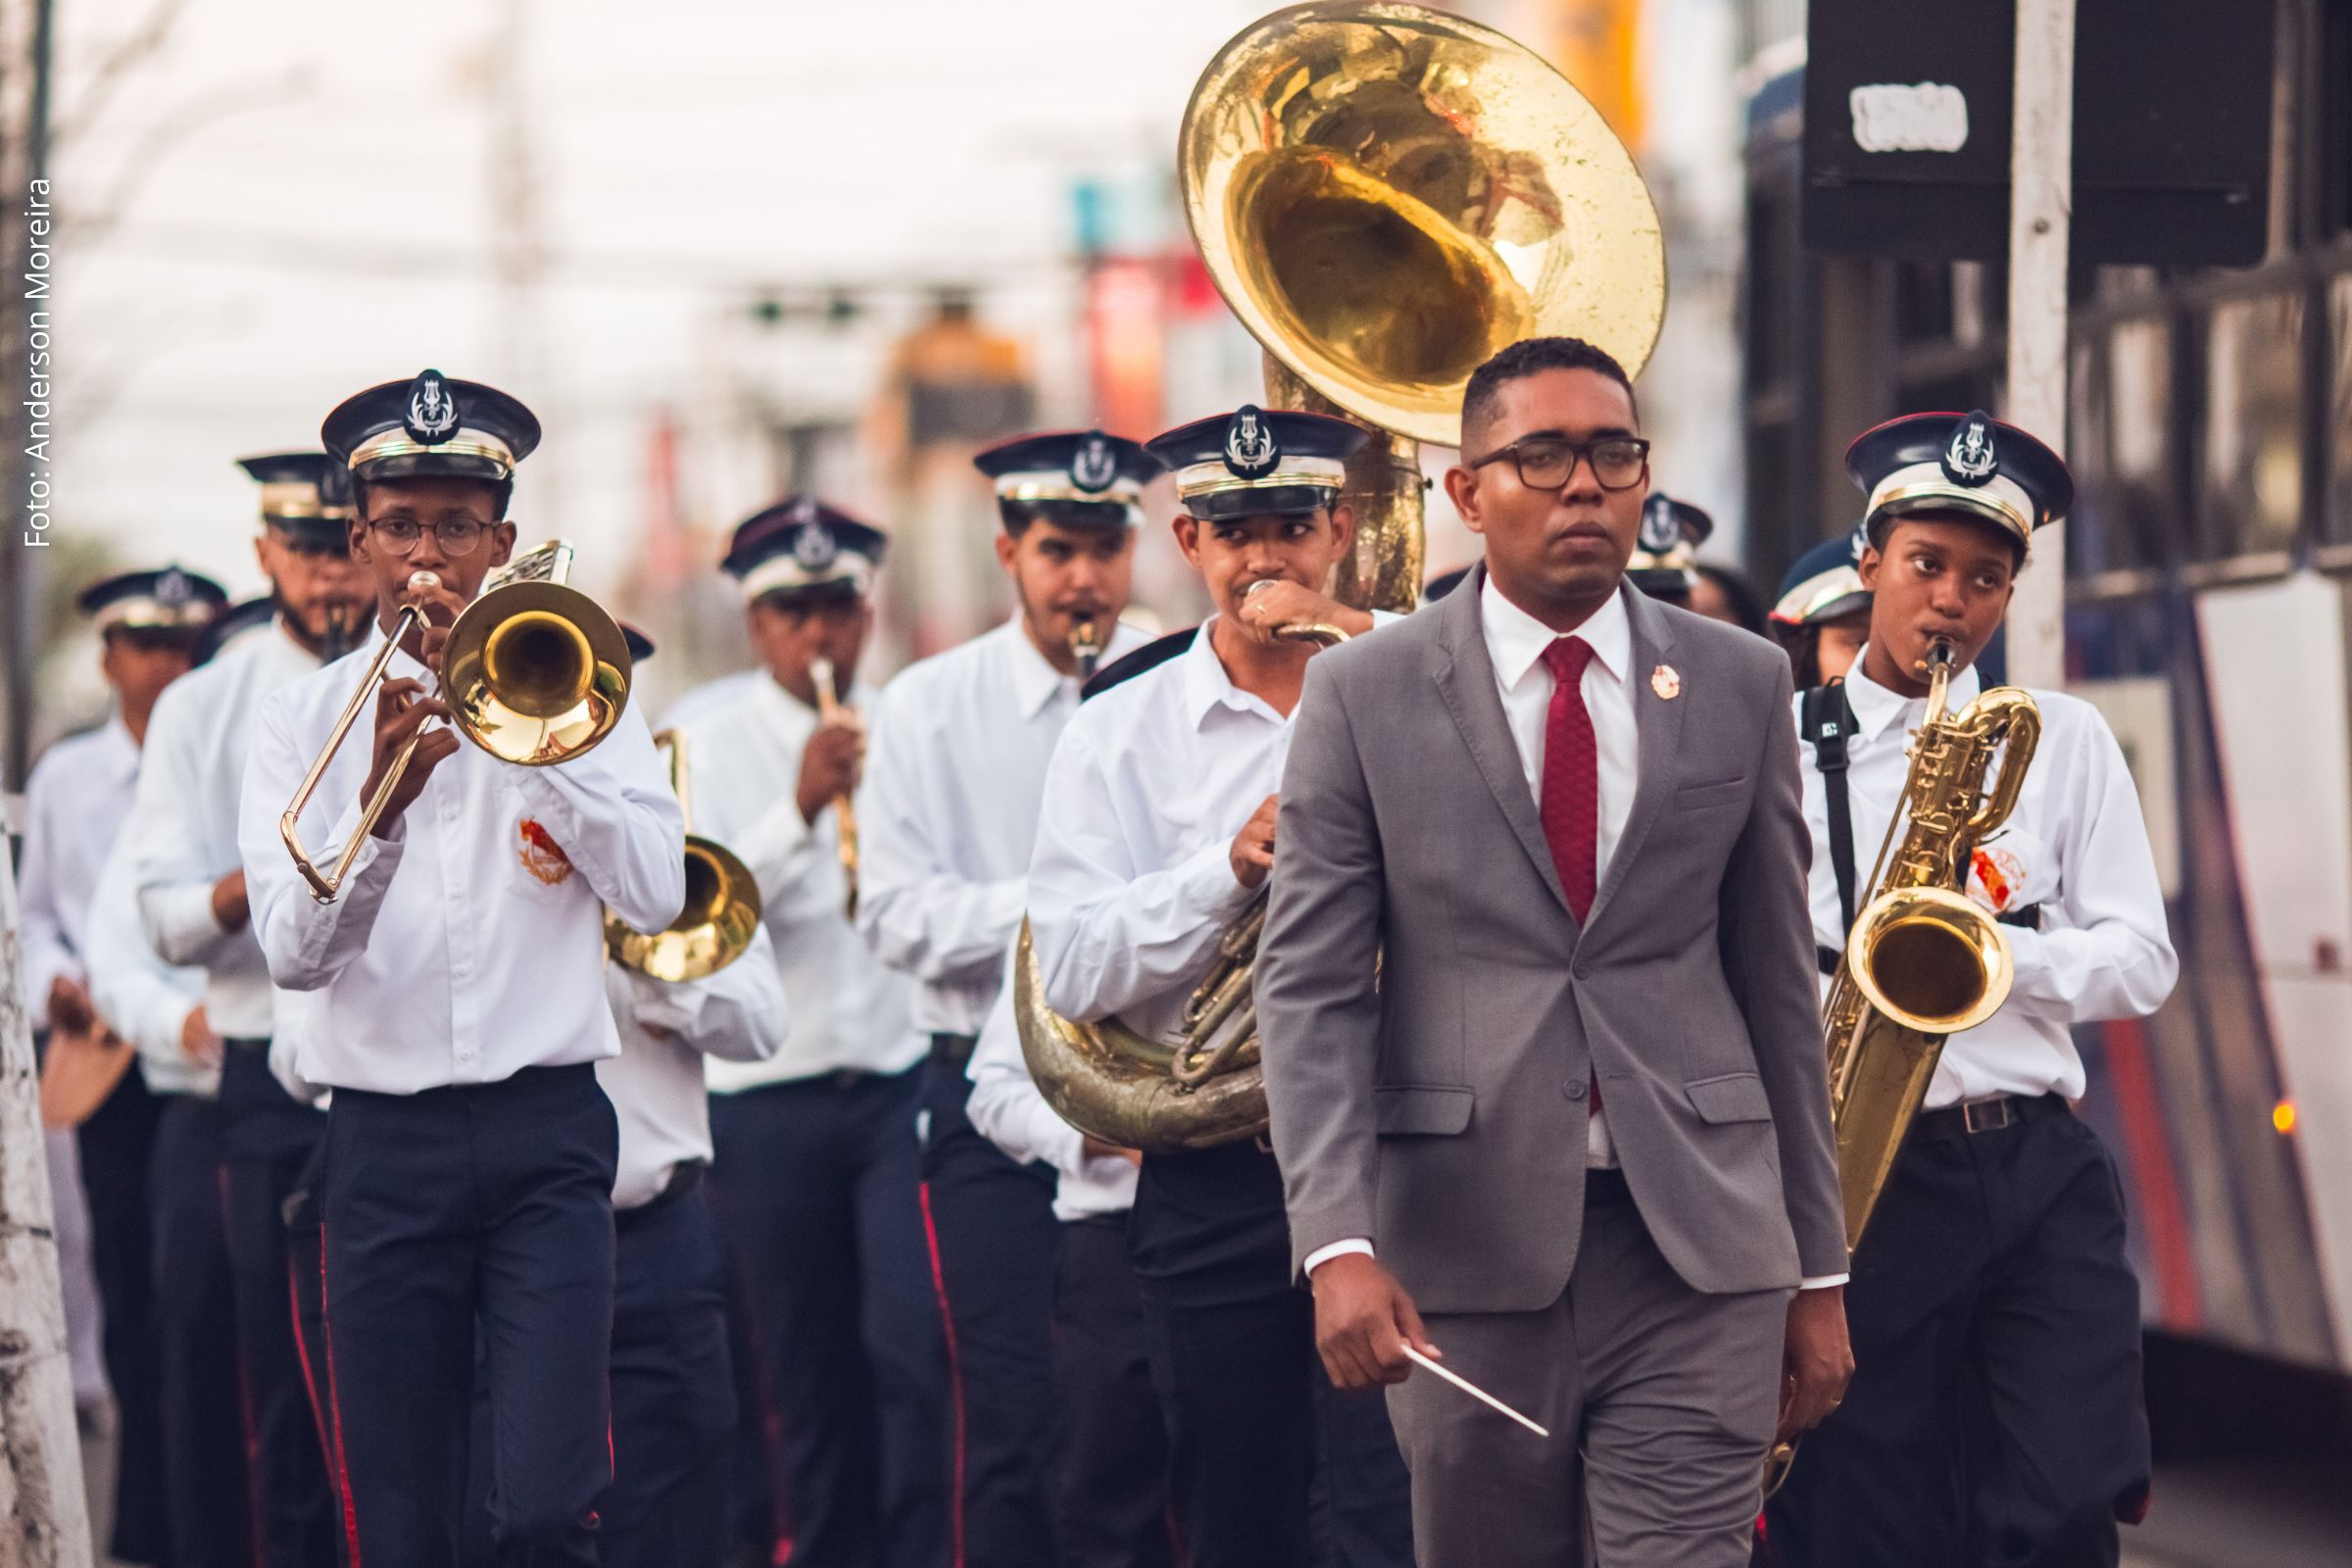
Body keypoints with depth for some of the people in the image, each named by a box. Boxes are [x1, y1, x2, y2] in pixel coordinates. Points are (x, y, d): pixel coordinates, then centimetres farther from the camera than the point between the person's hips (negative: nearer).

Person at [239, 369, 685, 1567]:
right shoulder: (304, 717, 8)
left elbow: (656, 894, -6)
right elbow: (293, 951, -6)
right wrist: (381, 803, -23)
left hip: (547, 1126, -1)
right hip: (385, 1144, 1)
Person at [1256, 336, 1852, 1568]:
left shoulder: (1742, 688, 8)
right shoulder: (1365, 697, 2)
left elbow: (1778, 982, 10)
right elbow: (1309, 989, -3)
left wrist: (1818, 1272, 9)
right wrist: (1338, 1245, -16)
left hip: (1698, 1247, 0)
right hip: (1468, 1255, 0)